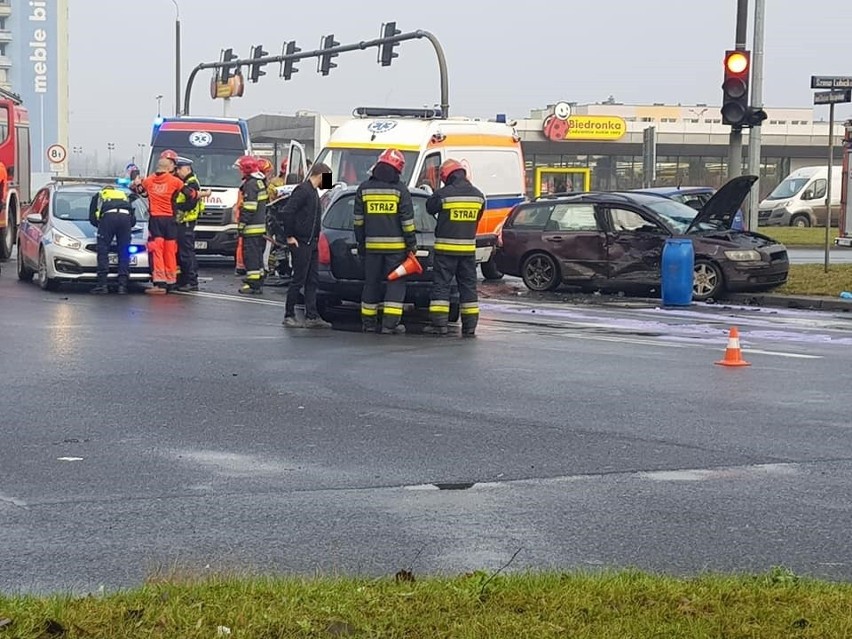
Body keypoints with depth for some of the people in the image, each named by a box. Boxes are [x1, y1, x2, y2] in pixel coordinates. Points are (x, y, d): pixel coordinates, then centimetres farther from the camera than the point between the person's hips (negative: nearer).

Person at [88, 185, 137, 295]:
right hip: (125, 216, 2)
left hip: (108, 216, -2)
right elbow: (133, 220, 33)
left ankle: (102, 285, -8)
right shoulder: (125, 196, 42)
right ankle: (122, 285, -2)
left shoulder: (98, 196, 35)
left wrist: (101, 226, 44)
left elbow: (92, 218, 28)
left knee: (103, 251, 1)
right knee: (124, 253, 6)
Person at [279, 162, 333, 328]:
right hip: (301, 243, -9)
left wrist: (315, 239, 14)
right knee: (298, 280, -4)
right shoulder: (303, 190, -14)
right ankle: (289, 316, 3)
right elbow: (287, 212, -21)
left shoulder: (313, 192, 16)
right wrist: (289, 236, -17)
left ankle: (312, 317, 11)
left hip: (312, 243, 9)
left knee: (312, 280, 9)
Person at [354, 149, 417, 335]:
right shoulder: (400, 190, -6)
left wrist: (360, 243, 17)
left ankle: (368, 322, 16)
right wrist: (412, 244, 1)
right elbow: (407, 221, -6)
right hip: (396, 245, -3)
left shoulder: (364, 189, 5)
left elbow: (358, 220, 9)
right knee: (396, 283, 1)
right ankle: (390, 323, -7)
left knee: (371, 282, 12)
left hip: (372, 245, 4)